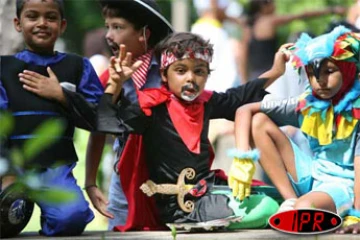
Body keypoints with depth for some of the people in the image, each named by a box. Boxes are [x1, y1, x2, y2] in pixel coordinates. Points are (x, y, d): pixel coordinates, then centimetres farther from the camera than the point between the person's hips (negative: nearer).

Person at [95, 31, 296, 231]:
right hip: (180, 205, -8)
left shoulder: (204, 102, 10)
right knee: (266, 210, -18)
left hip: (207, 188, 8)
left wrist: (275, 72, 27)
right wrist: (116, 84, -38)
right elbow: (110, 120, -23)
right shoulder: (154, 107, -11)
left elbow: (241, 96, 27)